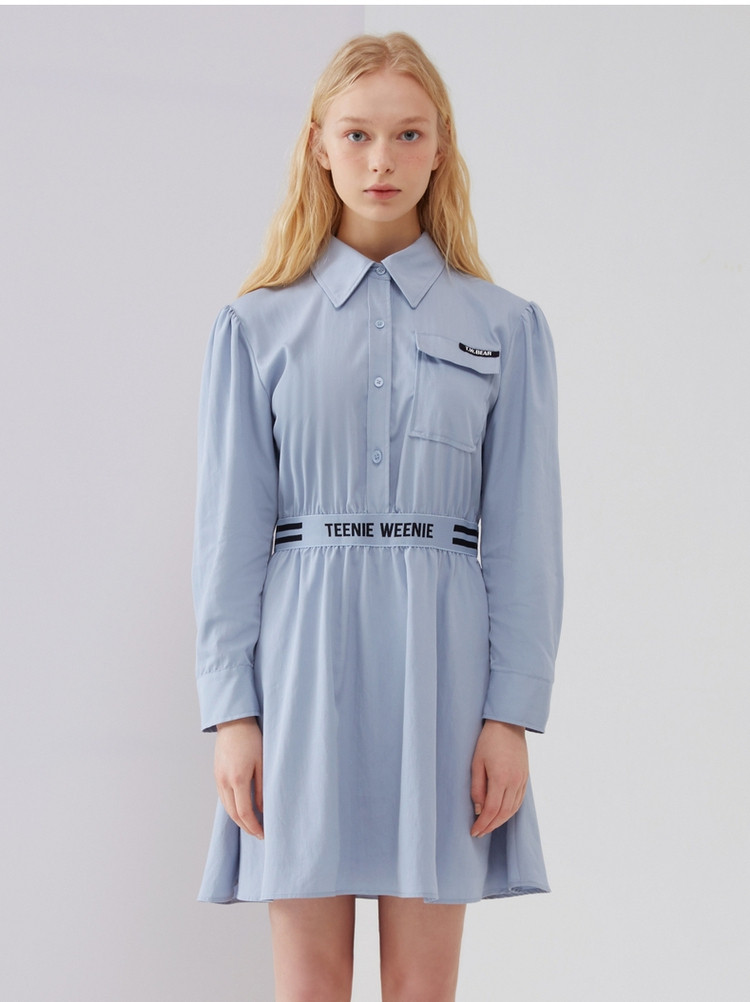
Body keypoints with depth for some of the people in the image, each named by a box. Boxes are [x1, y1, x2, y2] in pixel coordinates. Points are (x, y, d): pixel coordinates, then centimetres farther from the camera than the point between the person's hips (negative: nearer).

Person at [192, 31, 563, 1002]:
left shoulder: (505, 327, 6)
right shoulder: (257, 326, 6)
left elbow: (523, 531, 3)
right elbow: (228, 528, 3)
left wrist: (512, 712, -4)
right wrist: (231, 710, -4)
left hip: (439, 655, 0)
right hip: (305, 655, 0)